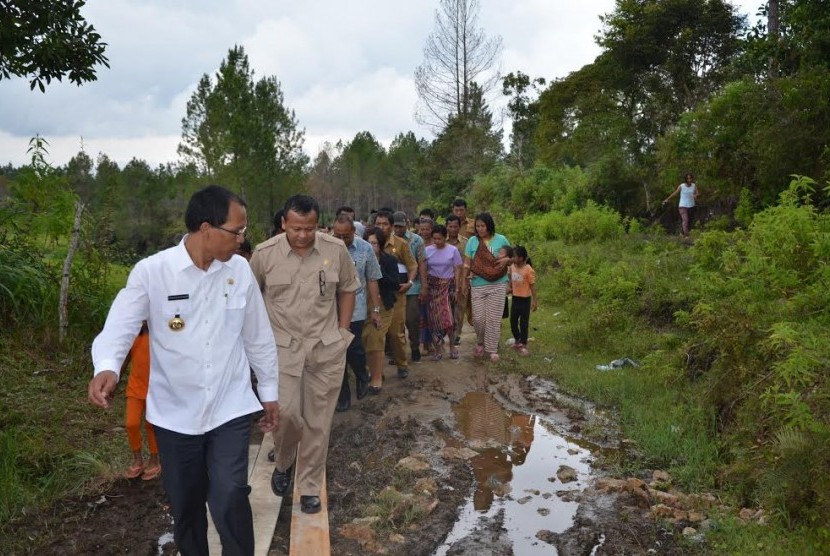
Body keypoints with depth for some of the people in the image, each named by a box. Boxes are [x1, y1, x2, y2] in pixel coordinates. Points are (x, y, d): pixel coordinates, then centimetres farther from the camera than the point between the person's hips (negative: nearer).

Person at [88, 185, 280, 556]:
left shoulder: (239, 269, -3)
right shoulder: (152, 271, -12)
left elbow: (258, 337, 5)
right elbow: (120, 326, -15)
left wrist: (269, 392, 11)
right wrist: (106, 368, -38)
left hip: (230, 409, 1)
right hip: (175, 413, 0)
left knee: (229, 500, -9)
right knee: (185, 504, 16)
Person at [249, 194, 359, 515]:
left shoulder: (336, 249, -5)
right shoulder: (264, 253, -7)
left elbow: (347, 289, 9)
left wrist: (342, 330, 4)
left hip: (327, 348, 1)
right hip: (283, 346, -1)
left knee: (318, 423, 8)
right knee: (286, 413, -11)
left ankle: (310, 488, 26)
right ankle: (282, 462, 24)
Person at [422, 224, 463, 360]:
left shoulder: (453, 250, 0)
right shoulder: (428, 250, 4)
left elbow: (457, 270, 0)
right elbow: (423, 270, 5)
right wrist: (424, 288, -2)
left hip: (448, 285, -2)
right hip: (432, 286, 2)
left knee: (448, 317, -9)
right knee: (434, 318, 1)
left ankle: (452, 346, 9)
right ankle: (438, 348, 10)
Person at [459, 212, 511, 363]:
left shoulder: (501, 240, 1)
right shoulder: (472, 241, 3)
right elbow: (466, 264, 5)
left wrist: (506, 260, -11)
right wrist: (463, 282, 0)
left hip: (497, 285, -1)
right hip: (478, 285, 1)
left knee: (494, 318, 0)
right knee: (478, 318, -1)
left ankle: (492, 349, 12)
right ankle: (480, 343, 26)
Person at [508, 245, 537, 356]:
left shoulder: (528, 270, -18)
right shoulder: (512, 267, 0)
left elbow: (532, 286, -13)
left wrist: (534, 301, -13)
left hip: (525, 300, -6)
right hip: (515, 298, 6)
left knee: (524, 323, 3)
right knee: (513, 322, 15)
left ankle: (523, 345, 15)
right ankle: (518, 340, 36)